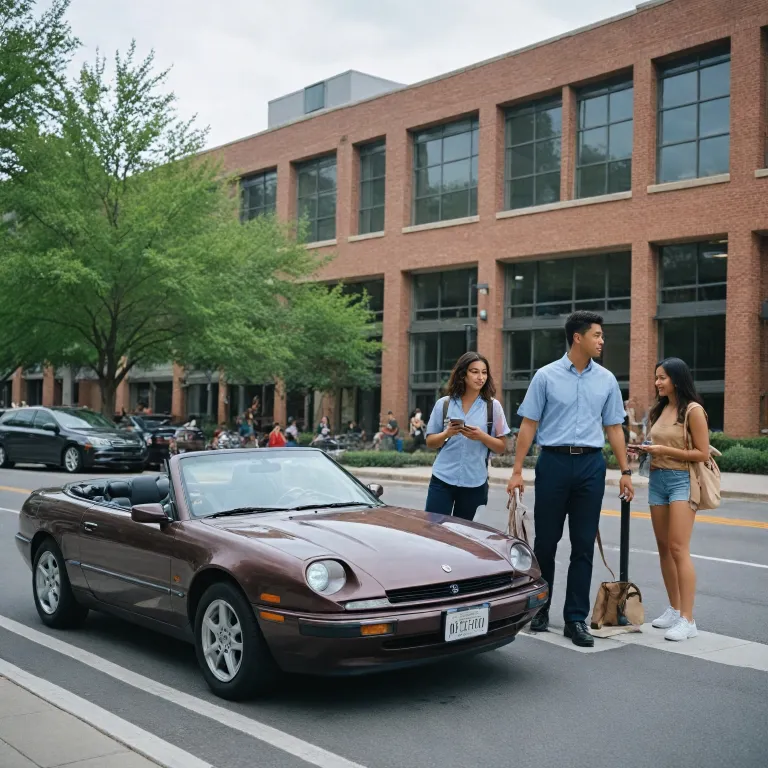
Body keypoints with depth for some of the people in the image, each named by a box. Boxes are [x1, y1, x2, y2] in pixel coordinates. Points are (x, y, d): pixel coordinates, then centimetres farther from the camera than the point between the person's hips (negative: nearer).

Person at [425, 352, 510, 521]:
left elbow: (501, 447, 3)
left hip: (474, 483, 0)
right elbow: (430, 442, 8)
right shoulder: (444, 404, 3)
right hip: (442, 480, 0)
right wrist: (447, 433, -12)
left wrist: (481, 436, -15)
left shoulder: (493, 406, 1)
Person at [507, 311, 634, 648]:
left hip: (591, 465, 2)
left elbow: (614, 428, 12)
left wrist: (625, 471, 6)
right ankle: (540, 609, 23)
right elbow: (529, 425, 0)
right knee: (546, 541, 6)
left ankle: (576, 619, 11)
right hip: (554, 461, -2)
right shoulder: (546, 376, 0)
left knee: (584, 545, 3)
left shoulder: (606, 380, 8)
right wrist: (517, 471, -5)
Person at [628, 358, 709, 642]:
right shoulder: (659, 410, 14)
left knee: (679, 549, -12)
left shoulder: (693, 410, -9)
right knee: (664, 548, 10)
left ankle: (687, 619, -11)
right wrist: (645, 449, 3)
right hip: (657, 479, 8)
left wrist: (665, 450, -17)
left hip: (681, 480, -8)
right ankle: (674, 609, 21)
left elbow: (703, 453, -11)